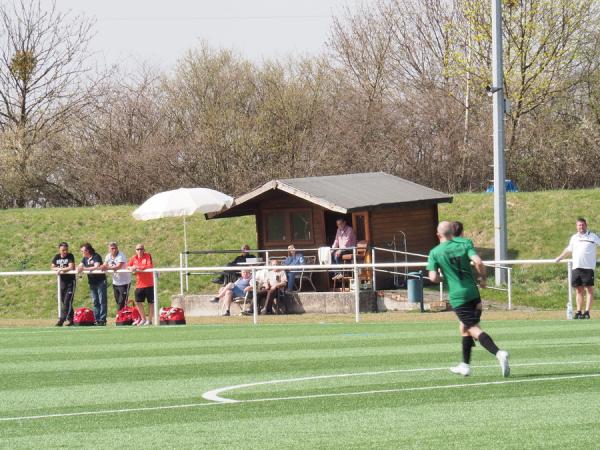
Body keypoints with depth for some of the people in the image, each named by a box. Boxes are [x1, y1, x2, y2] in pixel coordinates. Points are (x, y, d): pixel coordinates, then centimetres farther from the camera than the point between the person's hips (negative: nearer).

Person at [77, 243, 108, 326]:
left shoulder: (96, 257, -11)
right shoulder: (85, 258, 11)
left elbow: (96, 267, -24)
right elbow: (80, 266, 6)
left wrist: (84, 269, -28)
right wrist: (78, 269, -19)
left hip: (100, 281, -7)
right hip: (92, 283, 7)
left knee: (102, 302, -7)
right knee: (95, 302, 7)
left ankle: (102, 320, -8)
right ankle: (97, 320, 9)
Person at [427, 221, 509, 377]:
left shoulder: (435, 252, -1)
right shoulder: (464, 246, 5)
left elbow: (433, 278, -8)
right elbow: (478, 262, -12)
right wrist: (483, 278, 4)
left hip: (457, 296, -4)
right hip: (473, 293, 4)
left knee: (474, 329, -9)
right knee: (465, 328, 22)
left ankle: (499, 353, -31)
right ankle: (465, 366, 27)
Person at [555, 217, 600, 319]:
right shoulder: (574, 238, 19)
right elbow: (568, 249, 33)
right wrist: (559, 258, 41)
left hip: (588, 267, -4)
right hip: (576, 267, 4)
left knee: (589, 289, -6)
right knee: (579, 290, 5)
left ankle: (587, 312, -8)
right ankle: (579, 312, 8)